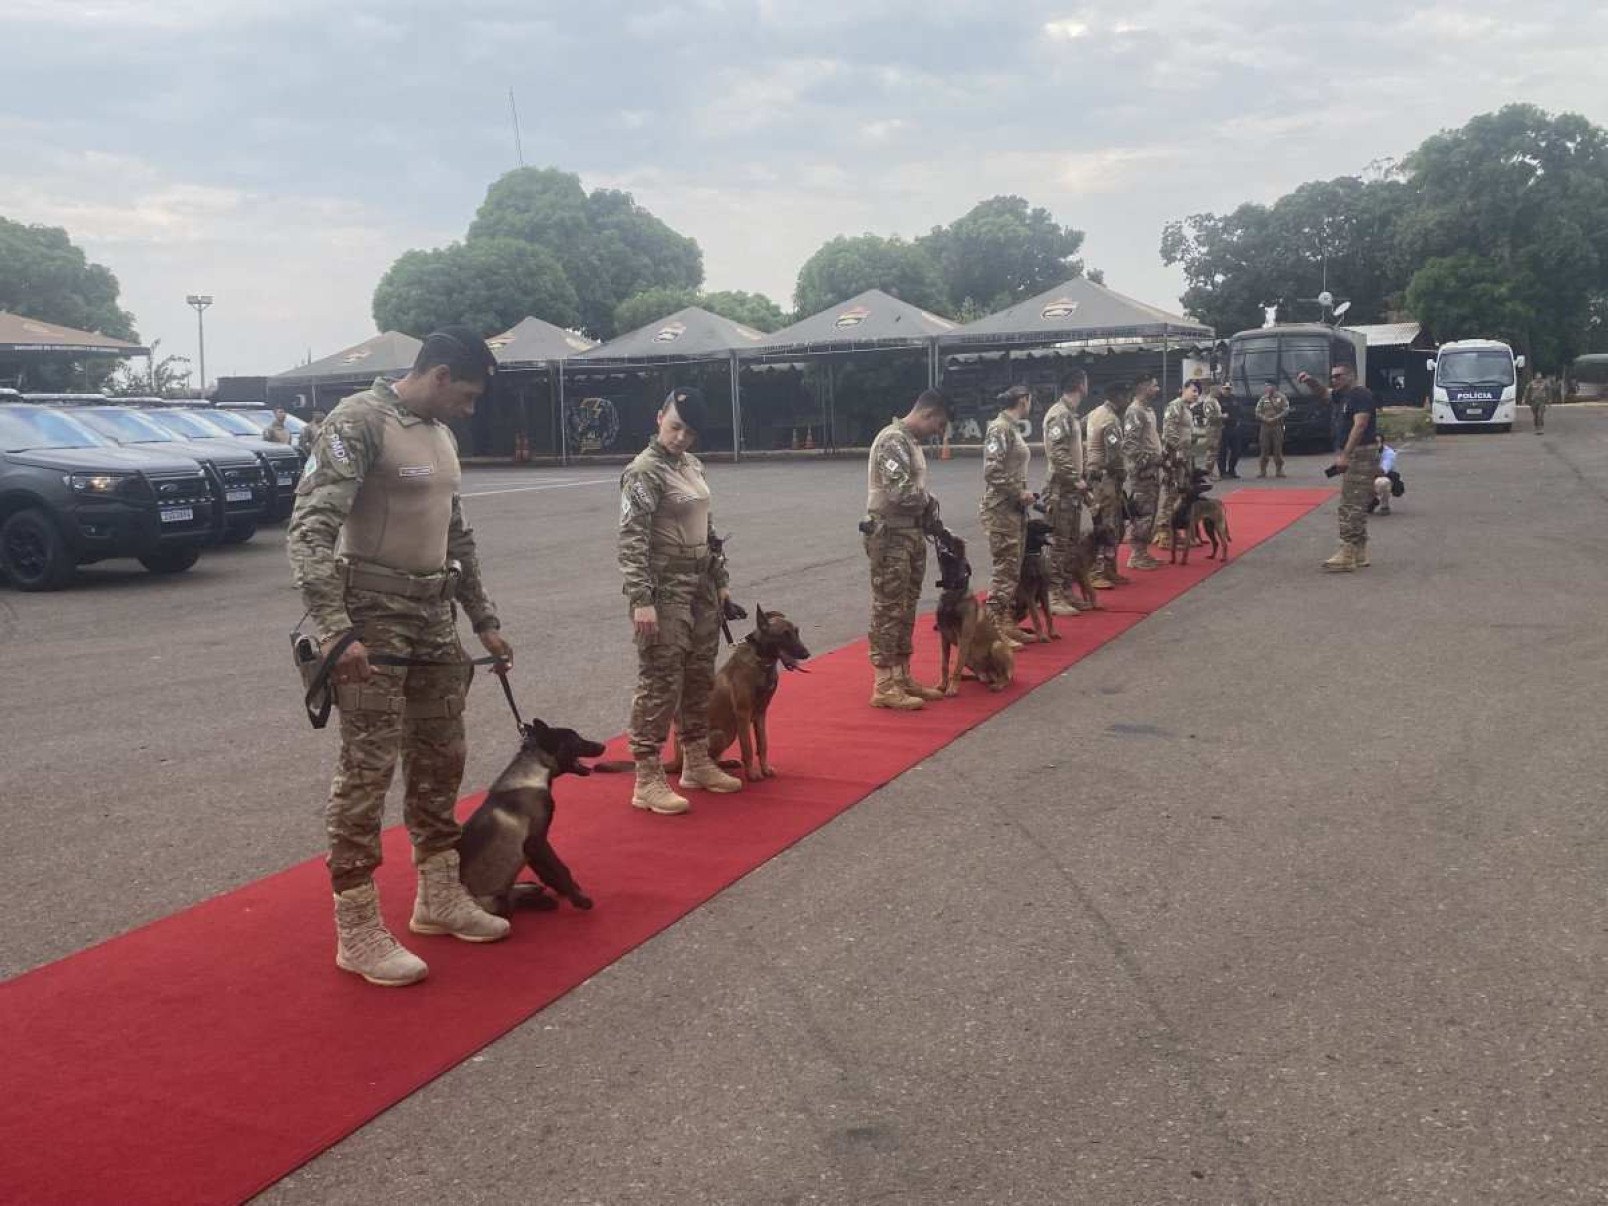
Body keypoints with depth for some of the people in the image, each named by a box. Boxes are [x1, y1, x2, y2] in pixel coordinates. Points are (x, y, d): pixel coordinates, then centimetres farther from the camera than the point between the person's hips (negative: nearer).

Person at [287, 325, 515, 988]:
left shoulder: (441, 435, 13)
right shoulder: (359, 421, -13)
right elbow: (310, 528, -21)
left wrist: (484, 620, 21)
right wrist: (335, 630, -29)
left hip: (436, 617, 9)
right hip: (374, 617, -9)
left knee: (440, 759, 14)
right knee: (366, 771, -5)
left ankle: (439, 898, 29)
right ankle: (358, 933, 3)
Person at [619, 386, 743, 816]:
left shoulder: (693, 465, 12)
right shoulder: (644, 471, -13)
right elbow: (631, 540, -19)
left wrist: (720, 580, 19)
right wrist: (641, 600, -25)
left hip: (701, 589, 8)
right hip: (665, 593, -8)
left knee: (700, 678, 15)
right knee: (660, 683, -5)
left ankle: (697, 763, 28)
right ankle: (648, 780, 1)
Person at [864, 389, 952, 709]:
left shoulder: (911, 441, 15)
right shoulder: (893, 440, -17)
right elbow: (901, 492, -25)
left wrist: (929, 516, 4)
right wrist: (929, 502, -8)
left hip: (910, 534, 10)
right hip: (890, 536, -10)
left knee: (905, 609, 14)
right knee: (888, 610, -6)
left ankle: (901, 676, 23)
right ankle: (884, 686, -2)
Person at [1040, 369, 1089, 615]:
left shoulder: (1070, 414, 16)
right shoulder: (1059, 414, -15)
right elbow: (1058, 454, -23)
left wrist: (1080, 479, 11)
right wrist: (1077, 480, -19)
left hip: (1072, 489, 10)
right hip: (1060, 489, -10)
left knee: (1071, 542, 13)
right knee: (1059, 543, -8)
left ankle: (1067, 590, 20)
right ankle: (1053, 596, -5)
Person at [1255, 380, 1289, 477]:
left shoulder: (1281, 398, 2)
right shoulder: (1262, 399, 9)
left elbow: (1286, 411, -5)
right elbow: (1258, 413, 5)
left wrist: (1275, 418, -16)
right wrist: (1266, 419, -11)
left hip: (1277, 427, -2)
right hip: (1264, 426, 2)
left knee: (1278, 449, 0)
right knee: (1264, 450, 1)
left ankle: (1279, 470, 5)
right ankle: (1262, 470, 6)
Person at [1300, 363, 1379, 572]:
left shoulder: (1361, 396, -12)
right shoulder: (1342, 396, 16)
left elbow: (1359, 426, -21)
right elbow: (1321, 393, 30)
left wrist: (1345, 455, -27)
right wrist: (1310, 381, 6)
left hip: (1361, 455, -10)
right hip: (1351, 456, 10)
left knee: (1351, 506, -13)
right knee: (1356, 507, 12)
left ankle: (1346, 556, -15)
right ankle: (1360, 555, 18)